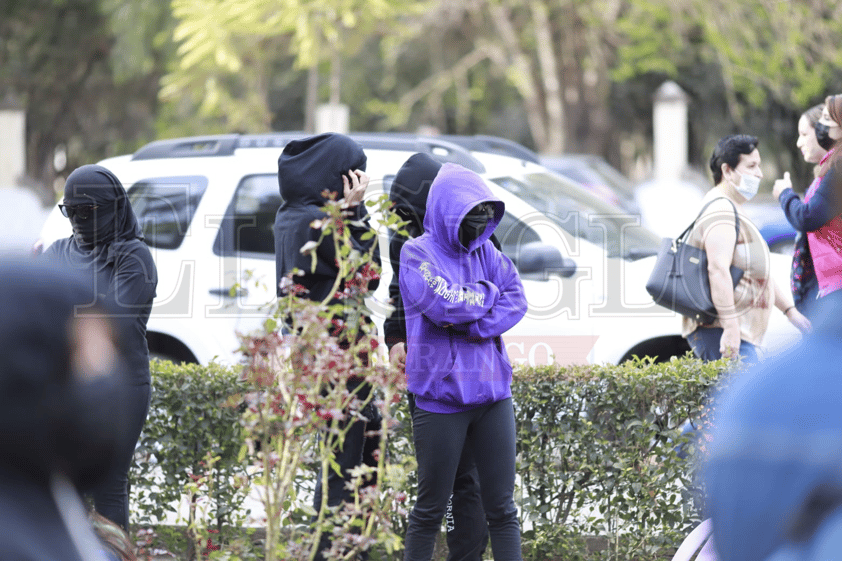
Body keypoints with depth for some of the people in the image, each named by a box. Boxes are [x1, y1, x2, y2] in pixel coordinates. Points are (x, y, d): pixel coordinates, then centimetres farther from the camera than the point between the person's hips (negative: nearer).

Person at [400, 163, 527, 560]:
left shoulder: (485, 251, 10)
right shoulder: (417, 254, -5)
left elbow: (516, 301, -1)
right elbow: (445, 304, -19)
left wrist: (470, 325, -14)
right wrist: (488, 291, -3)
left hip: (493, 394, 5)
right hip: (441, 399, -5)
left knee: (502, 509, 7)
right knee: (430, 510, 5)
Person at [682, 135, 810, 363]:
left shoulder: (731, 210, 24)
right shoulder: (721, 211, -13)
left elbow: (758, 272, 30)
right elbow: (718, 270, -25)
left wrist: (790, 310, 24)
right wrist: (730, 327, -29)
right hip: (719, 333, -11)